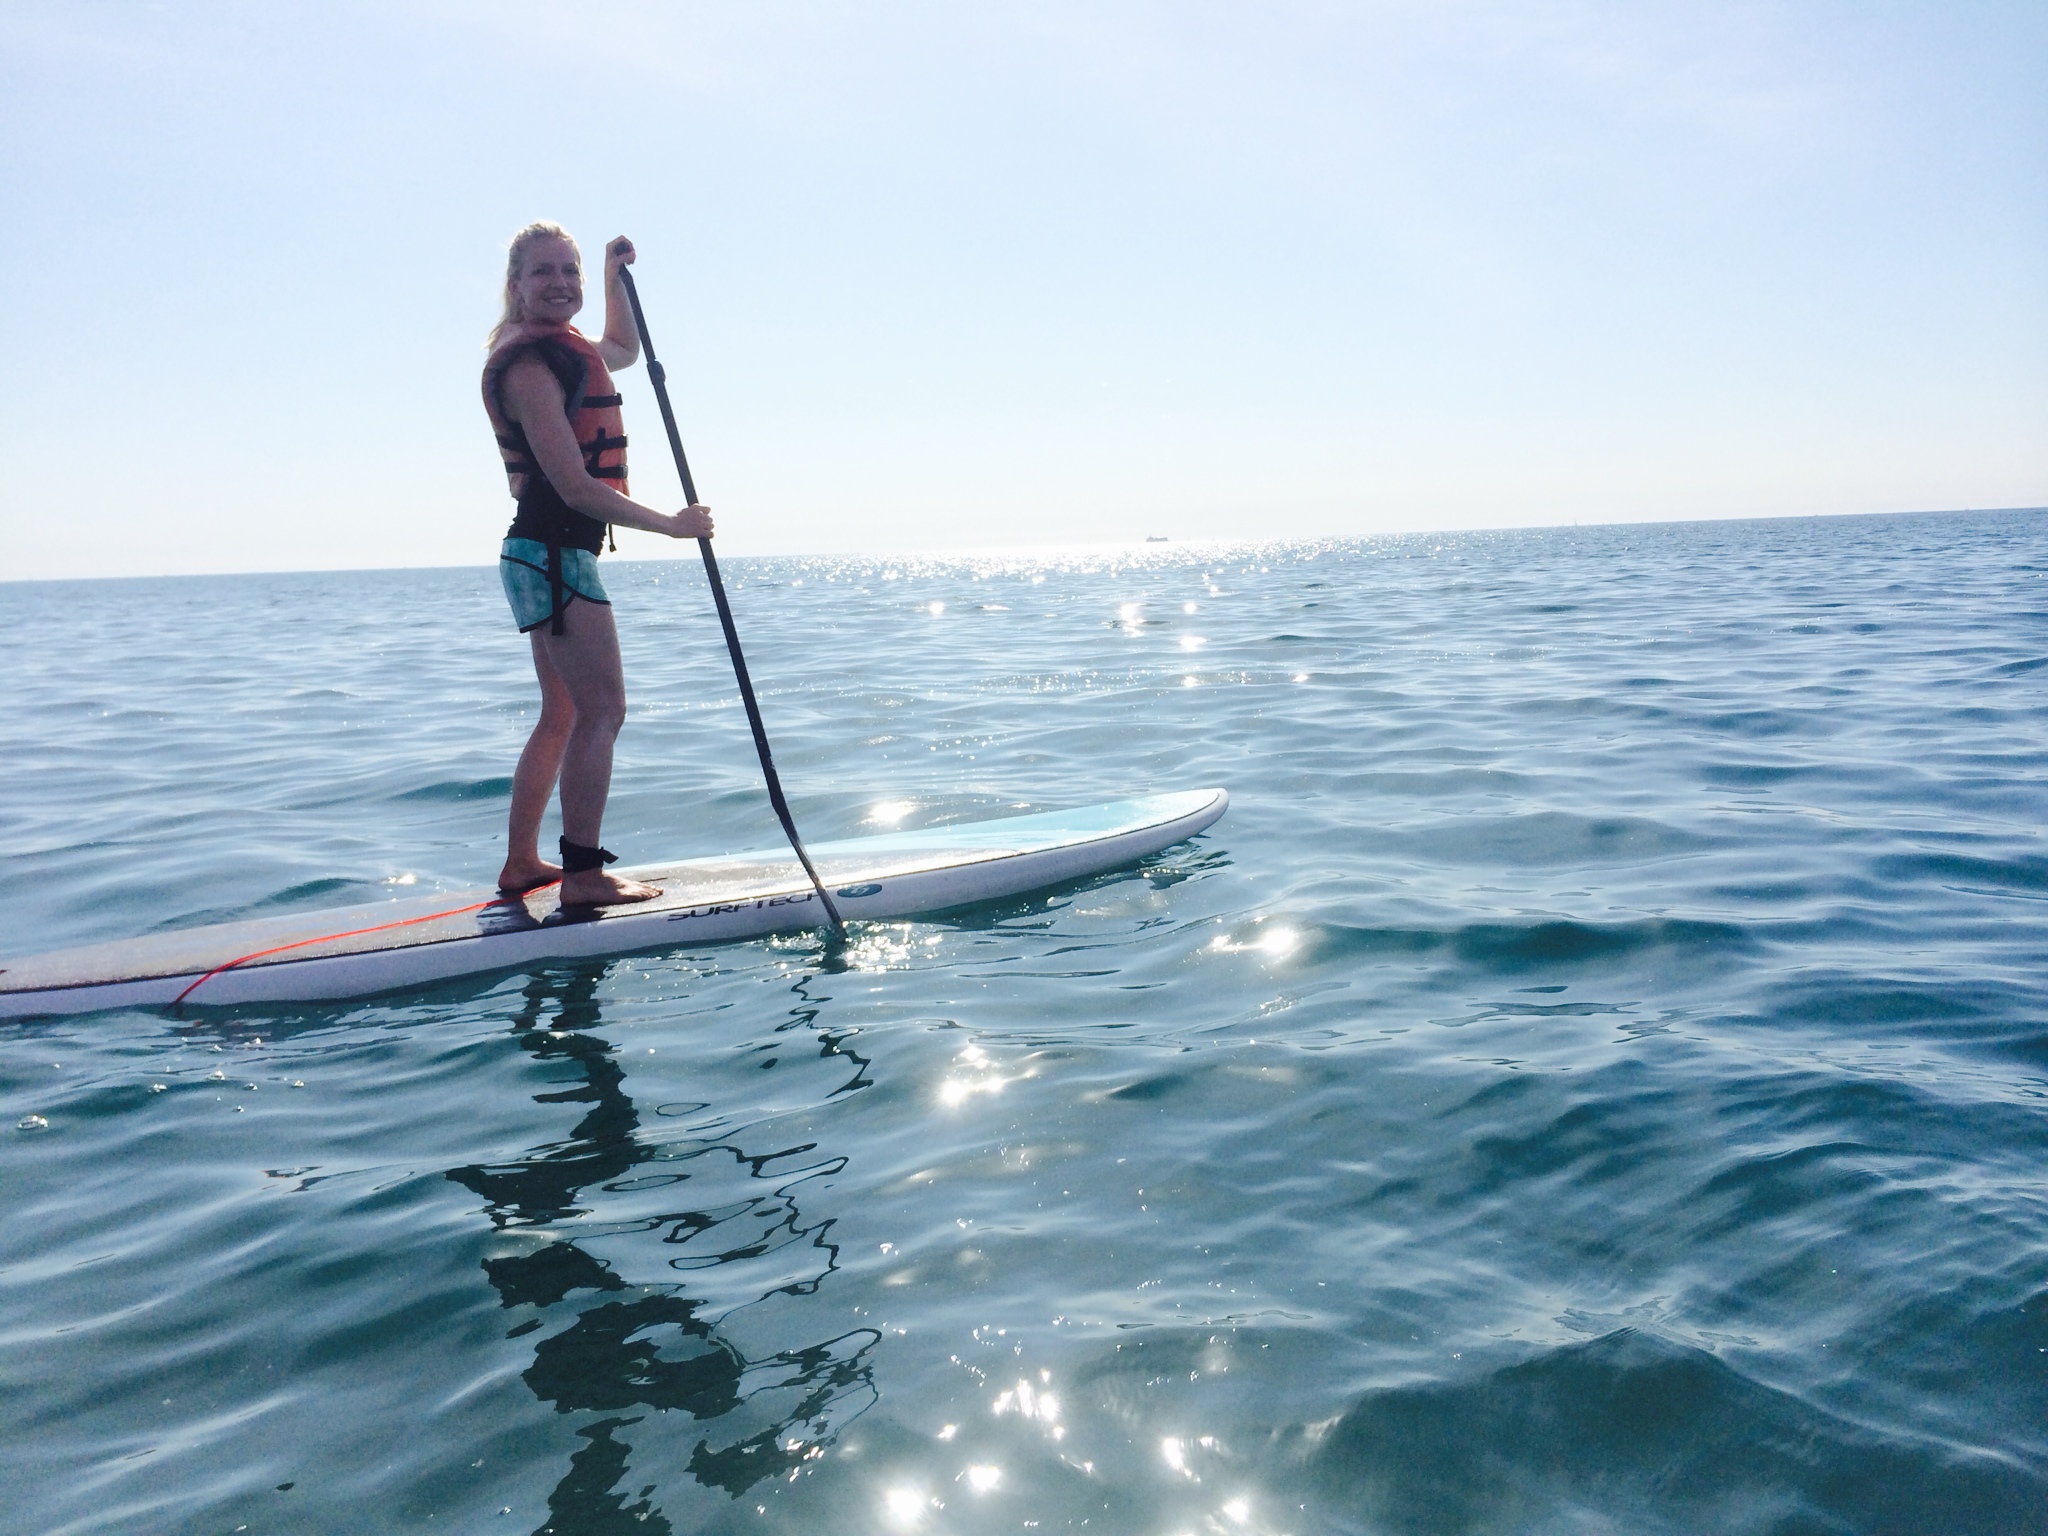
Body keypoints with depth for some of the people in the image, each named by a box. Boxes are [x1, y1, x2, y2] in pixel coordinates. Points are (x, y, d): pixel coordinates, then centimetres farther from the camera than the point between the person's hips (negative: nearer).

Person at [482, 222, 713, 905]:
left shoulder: (562, 348, 14)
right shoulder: (529, 365, -16)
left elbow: (623, 351, 38)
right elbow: (575, 487, -22)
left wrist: (615, 276, 25)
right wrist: (674, 524, -16)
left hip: (546, 558, 11)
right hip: (552, 554, -11)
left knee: (563, 716, 15)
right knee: (603, 711, -10)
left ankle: (521, 864, 23)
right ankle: (583, 875, -5)